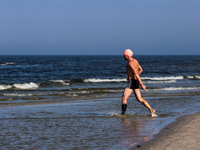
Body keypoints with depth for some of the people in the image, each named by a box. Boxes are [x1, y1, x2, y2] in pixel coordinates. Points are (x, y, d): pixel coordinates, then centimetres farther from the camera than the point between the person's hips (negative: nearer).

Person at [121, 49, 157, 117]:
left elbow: (136, 73, -24)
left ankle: (123, 114, -7)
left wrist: (141, 84, -27)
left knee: (124, 98, -5)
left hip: (132, 82, -10)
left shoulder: (130, 63, -17)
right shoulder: (135, 61, 12)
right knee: (139, 99, 13)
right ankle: (151, 110, 6)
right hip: (136, 81, 10)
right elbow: (141, 70, 25)